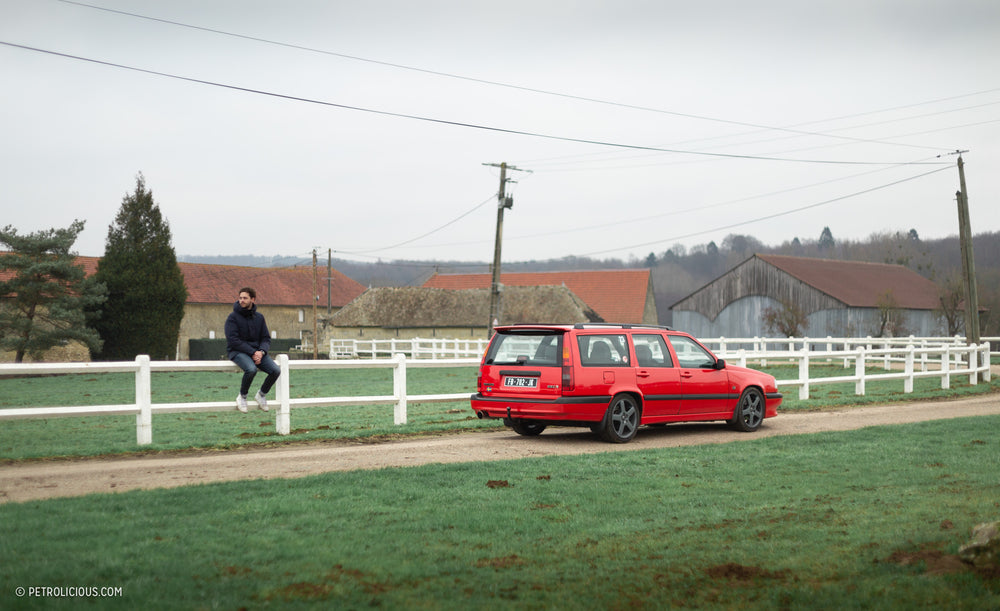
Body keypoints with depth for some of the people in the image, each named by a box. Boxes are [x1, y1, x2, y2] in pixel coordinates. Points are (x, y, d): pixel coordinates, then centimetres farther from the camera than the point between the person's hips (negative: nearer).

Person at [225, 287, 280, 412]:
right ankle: (242, 397, -10)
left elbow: (266, 338, 10)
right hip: (237, 352, -5)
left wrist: (261, 351, -13)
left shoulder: (259, 317, 10)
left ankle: (261, 395, 8)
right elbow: (233, 340, -13)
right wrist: (252, 353, -20)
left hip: (256, 351, 5)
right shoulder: (233, 317, -5)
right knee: (251, 369, -36)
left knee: (276, 370, -17)